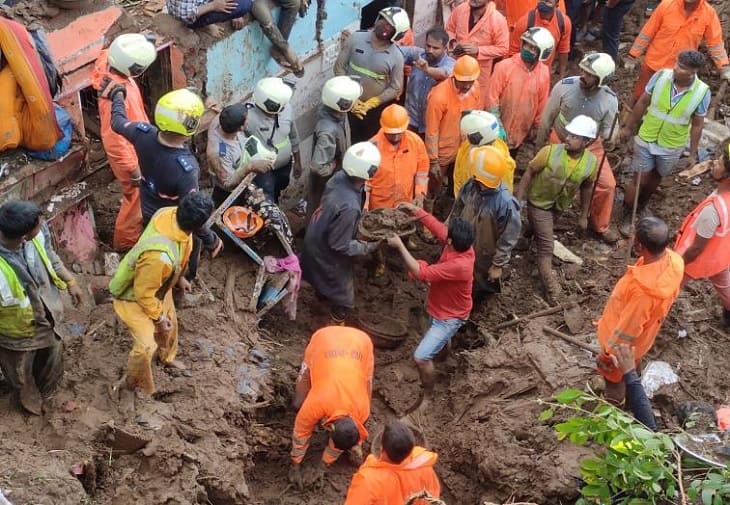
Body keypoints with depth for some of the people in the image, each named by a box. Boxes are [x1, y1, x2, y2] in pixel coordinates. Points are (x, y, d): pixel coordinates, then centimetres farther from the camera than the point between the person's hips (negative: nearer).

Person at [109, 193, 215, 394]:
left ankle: (167, 358, 59)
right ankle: (136, 385, 33)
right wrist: (158, 316, -13)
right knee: (146, 346, 3)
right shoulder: (160, 256, -48)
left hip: (158, 286, 8)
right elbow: (144, 293, -30)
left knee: (170, 323, 28)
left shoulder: (169, 213, -25)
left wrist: (179, 277, 14)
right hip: (134, 297, -8)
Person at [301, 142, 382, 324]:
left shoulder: (340, 176, -19)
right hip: (327, 253, -8)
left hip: (316, 241, 8)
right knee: (344, 299, 16)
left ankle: (322, 295, 67)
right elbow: (340, 245, -29)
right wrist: (369, 247, -18)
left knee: (324, 279, 39)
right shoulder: (349, 207, -42)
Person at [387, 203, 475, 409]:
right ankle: (445, 352, 69)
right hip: (442, 308, 9)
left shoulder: (459, 266, -42)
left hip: (450, 317, -9)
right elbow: (437, 226, 0)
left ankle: (427, 396, 13)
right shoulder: (460, 245, -18)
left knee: (421, 357, -9)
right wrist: (417, 210, -5)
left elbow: (421, 272, -38)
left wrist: (400, 245, -34)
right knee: (439, 338, 37)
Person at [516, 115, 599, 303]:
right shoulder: (550, 152, -30)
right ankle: (552, 290, 3)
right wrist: (517, 201, -16)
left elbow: (586, 187, -2)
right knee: (546, 247, -5)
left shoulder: (591, 162, -20)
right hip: (539, 202, -4)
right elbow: (529, 173, -17)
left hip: (560, 206, 4)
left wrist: (584, 215, 7)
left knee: (542, 235, 28)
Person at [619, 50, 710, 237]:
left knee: (655, 179, 23)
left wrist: (693, 153, 0)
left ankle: (641, 206, 51)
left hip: (671, 147, 1)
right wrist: (628, 127, 5)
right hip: (646, 139, -1)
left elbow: (697, 125, -8)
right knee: (639, 180, 8)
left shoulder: (702, 92, -21)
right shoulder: (661, 76, -21)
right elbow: (642, 103, -5)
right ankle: (627, 215, 30)